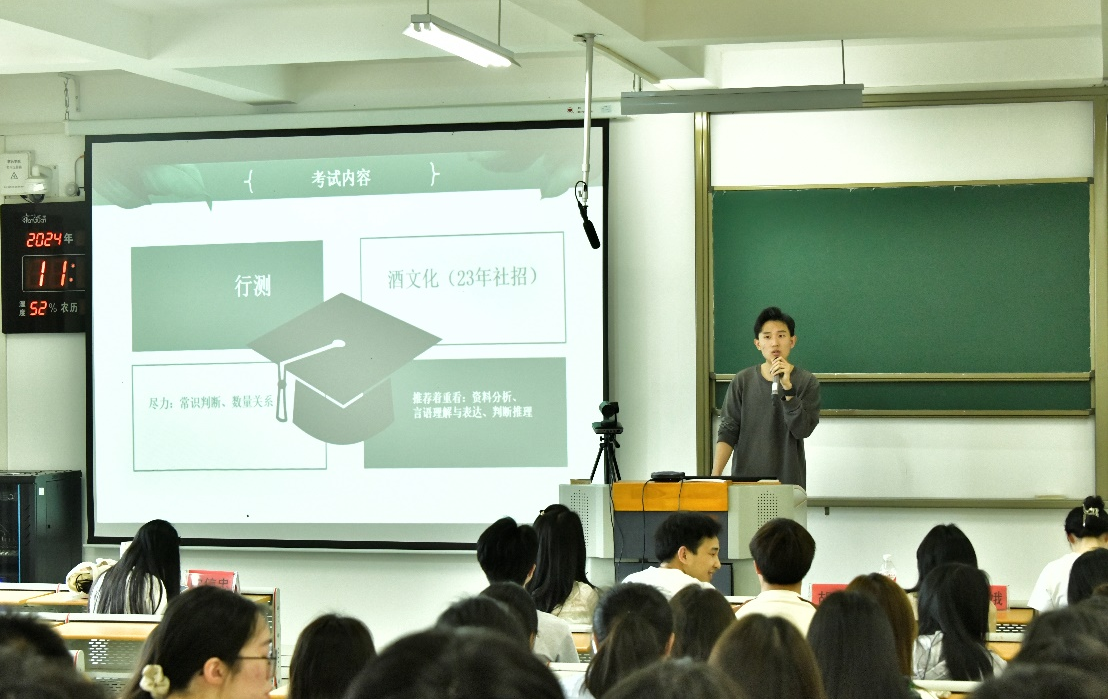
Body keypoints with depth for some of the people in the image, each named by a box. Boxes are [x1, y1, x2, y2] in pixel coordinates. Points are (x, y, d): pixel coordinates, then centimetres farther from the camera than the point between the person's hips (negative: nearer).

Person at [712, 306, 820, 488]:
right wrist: (715, 474, -11)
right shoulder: (743, 381, 2)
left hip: (788, 481, -1)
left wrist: (787, 387, -20)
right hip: (744, 479, 1)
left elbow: (802, 430, -11)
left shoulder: (806, 382, -2)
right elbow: (728, 431, 1)